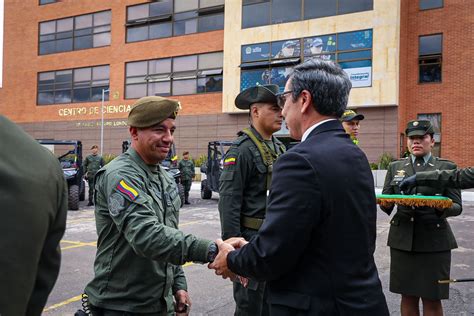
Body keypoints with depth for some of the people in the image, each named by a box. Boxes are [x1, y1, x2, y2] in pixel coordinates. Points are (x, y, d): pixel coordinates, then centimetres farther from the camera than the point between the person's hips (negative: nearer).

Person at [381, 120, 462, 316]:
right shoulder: (395, 167, 9)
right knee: (407, 296, 9)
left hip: (434, 240, -2)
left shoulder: (447, 167, 3)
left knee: (432, 299, 4)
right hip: (402, 238, 2)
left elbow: (457, 206, -2)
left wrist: (443, 207, -25)